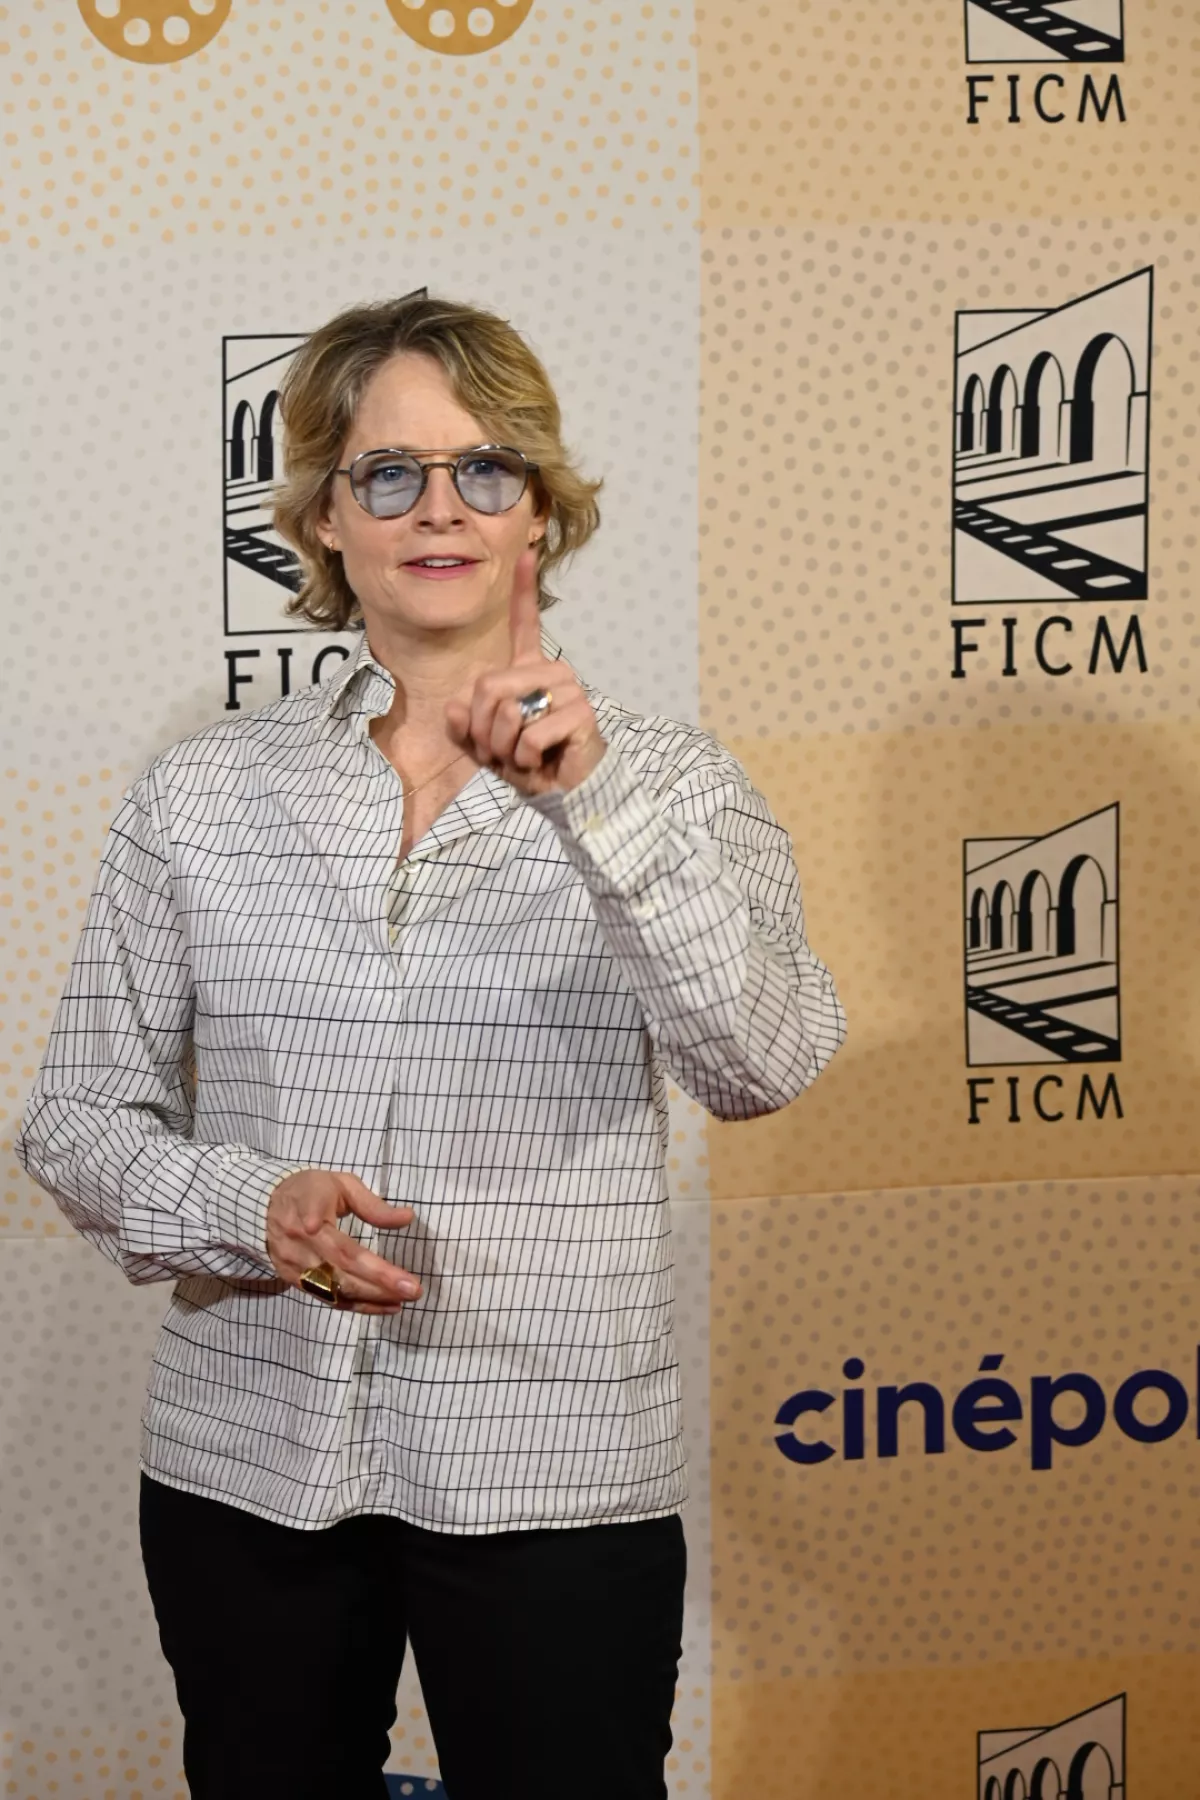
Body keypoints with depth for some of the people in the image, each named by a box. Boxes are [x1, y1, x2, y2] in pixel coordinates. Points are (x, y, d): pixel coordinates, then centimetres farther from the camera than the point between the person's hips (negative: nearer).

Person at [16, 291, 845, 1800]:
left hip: (554, 1484, -2)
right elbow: (78, 1116, 4)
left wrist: (592, 797, -26)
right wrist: (249, 1210, -14)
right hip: (246, 1461, 2)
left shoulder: (664, 785, -1)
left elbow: (760, 1063, -17)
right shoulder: (202, 795, 4)